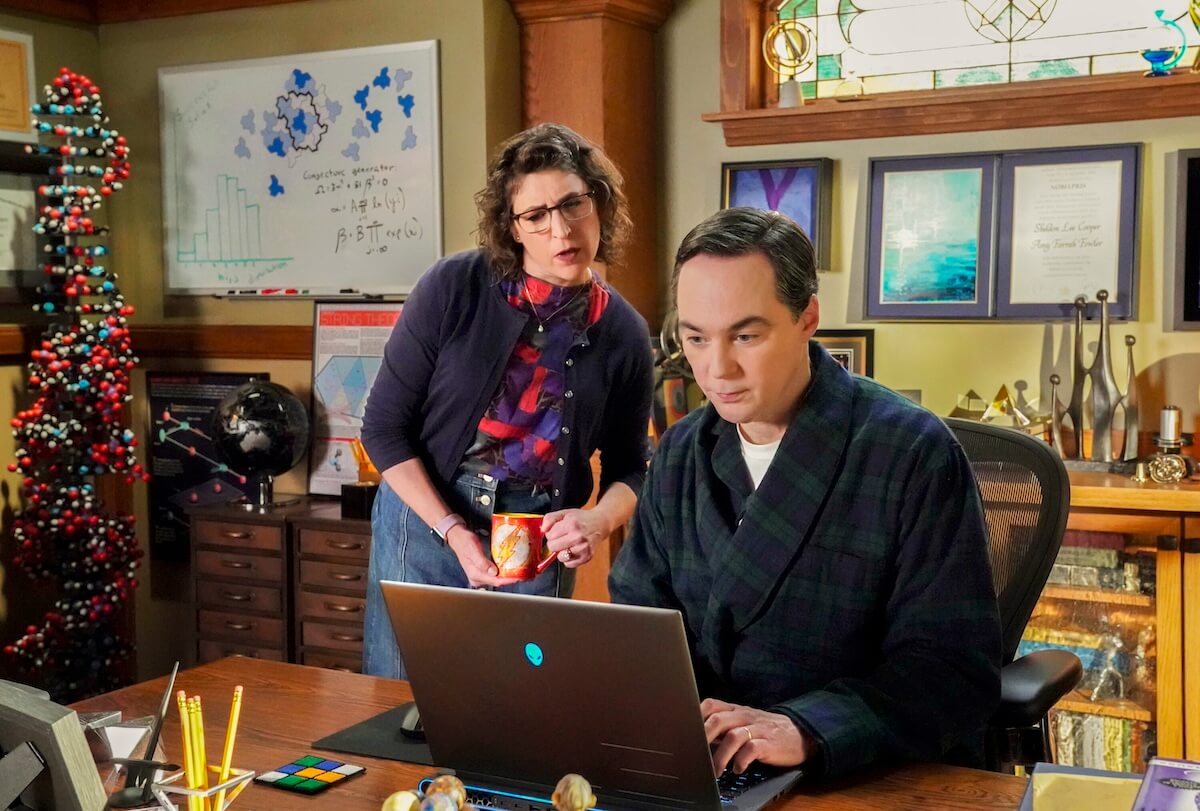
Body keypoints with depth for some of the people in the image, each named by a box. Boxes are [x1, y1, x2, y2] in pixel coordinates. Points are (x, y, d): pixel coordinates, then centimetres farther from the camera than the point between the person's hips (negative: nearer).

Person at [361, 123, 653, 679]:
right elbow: (384, 428, -7)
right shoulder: (454, 288, -11)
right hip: (426, 515, -2)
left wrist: (598, 521, -16)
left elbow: (629, 467, 6)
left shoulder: (623, 332, -2)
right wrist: (454, 531, -16)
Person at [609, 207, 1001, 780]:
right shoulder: (679, 455, 6)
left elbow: (954, 666, -14)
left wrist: (803, 729, -28)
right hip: (700, 772, 4)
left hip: (877, 779, -4)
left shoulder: (913, 454, -11)